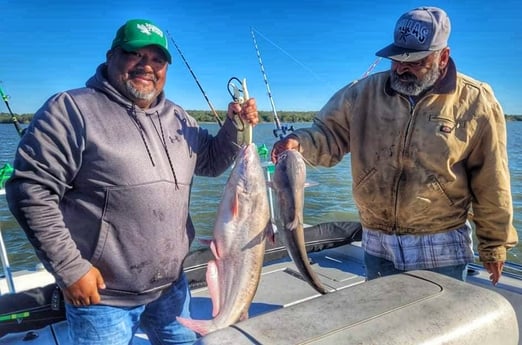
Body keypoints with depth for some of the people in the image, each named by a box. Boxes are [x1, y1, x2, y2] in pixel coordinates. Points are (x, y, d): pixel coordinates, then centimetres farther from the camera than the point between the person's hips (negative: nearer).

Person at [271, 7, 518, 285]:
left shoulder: (475, 102, -8)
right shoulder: (365, 92, -3)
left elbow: (491, 185, -4)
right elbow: (329, 134, 0)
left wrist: (494, 245, 2)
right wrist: (299, 143, -23)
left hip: (440, 248, -2)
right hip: (377, 244, 3)